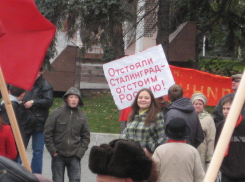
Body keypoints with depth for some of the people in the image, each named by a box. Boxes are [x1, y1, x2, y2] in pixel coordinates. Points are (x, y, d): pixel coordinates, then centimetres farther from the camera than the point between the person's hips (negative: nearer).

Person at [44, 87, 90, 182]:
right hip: (58, 156, -1)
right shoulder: (56, 113, -3)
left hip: (74, 157, 1)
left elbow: (86, 137, 11)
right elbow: (47, 133, -1)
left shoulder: (82, 116, 4)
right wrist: (53, 151, -5)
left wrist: (79, 153, 1)